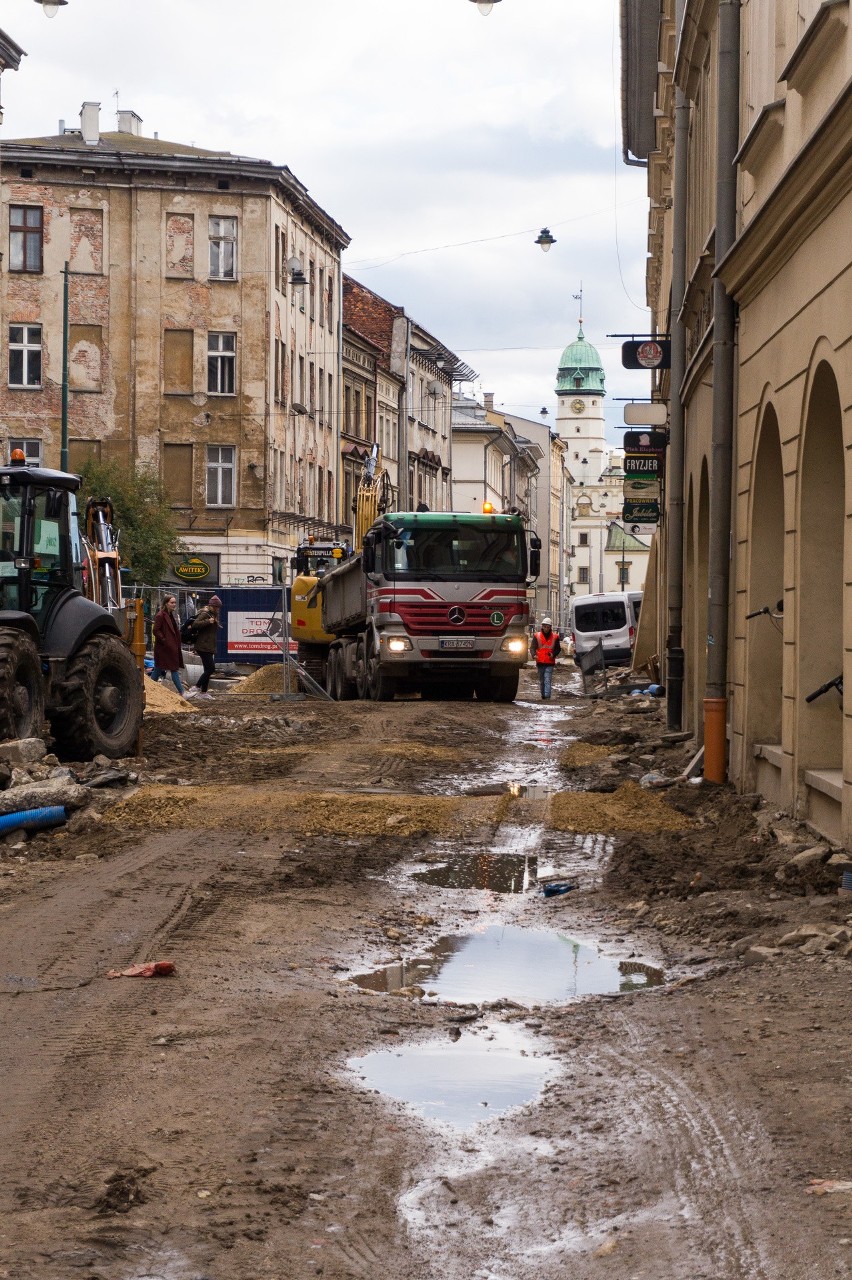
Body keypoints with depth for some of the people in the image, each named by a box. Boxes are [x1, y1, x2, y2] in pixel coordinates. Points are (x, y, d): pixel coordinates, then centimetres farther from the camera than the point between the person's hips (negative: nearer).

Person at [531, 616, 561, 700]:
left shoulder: (555, 637, 5)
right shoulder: (537, 636, 5)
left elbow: (558, 649, 10)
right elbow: (533, 647, 1)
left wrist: (553, 654, -11)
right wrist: (534, 655, -20)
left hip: (550, 662, -2)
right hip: (540, 662, 2)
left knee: (548, 680, -14)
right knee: (542, 681, 11)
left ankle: (547, 696, -21)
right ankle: (543, 696, 23)